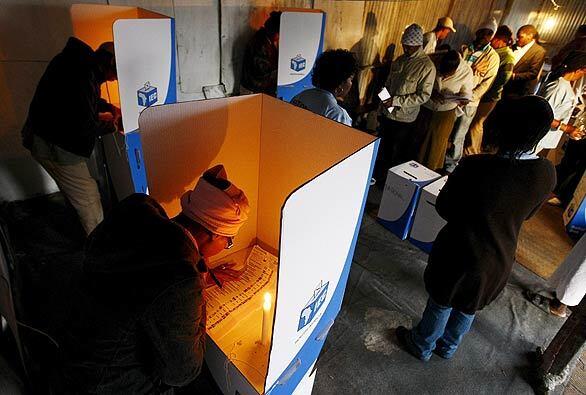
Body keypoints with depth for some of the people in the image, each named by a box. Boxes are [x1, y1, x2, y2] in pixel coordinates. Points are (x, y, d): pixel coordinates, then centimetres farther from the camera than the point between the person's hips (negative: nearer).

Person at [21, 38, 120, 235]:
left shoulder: (80, 62, 6)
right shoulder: (83, 76, -26)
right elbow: (84, 127, -23)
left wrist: (109, 107, 14)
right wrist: (110, 124, -6)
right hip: (53, 145, -10)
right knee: (88, 201, -4)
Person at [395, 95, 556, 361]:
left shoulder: (475, 167, -31)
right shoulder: (547, 174, -16)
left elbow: (443, 208, -16)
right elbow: (527, 213, 3)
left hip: (460, 255, -4)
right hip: (501, 261, 4)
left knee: (441, 303, 22)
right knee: (469, 307, 28)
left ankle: (422, 346, 47)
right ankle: (448, 347, 54)